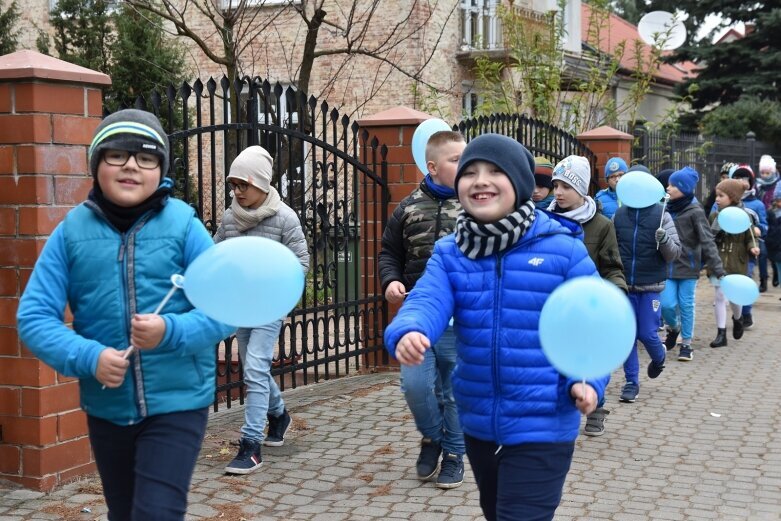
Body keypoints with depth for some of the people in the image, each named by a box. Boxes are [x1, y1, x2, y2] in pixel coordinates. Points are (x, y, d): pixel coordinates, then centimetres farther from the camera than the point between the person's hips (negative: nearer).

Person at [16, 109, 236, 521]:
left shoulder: (182, 224, -8)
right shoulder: (72, 230, -4)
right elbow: (34, 317, -5)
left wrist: (171, 332, -26)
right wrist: (88, 357, -21)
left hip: (177, 402, -3)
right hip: (106, 407, 3)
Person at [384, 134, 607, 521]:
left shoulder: (563, 249, -10)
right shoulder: (449, 253, 0)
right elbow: (426, 301, -18)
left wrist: (588, 380, -24)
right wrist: (408, 333, -40)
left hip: (542, 427, -5)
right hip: (478, 423, 5)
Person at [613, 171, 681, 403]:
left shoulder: (661, 215, -3)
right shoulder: (618, 215, 4)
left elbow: (674, 254, -4)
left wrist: (665, 241, -24)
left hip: (650, 287, -2)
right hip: (624, 286, 2)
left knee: (647, 334, -1)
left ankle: (658, 358, 32)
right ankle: (631, 381, 16)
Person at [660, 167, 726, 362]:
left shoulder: (695, 212, -10)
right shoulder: (666, 209, 3)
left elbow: (707, 241, -12)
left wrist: (718, 269, -16)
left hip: (687, 265, -3)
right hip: (667, 265, 3)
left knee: (686, 305, 4)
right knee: (666, 304, -2)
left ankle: (686, 344, 17)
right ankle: (673, 328, 29)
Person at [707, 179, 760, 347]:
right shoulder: (714, 216, 2)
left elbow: (750, 239, -1)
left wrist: (753, 248, -20)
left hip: (737, 263, -2)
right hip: (718, 262, 2)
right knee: (720, 296, -2)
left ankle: (738, 319, 42)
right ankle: (721, 334, 4)